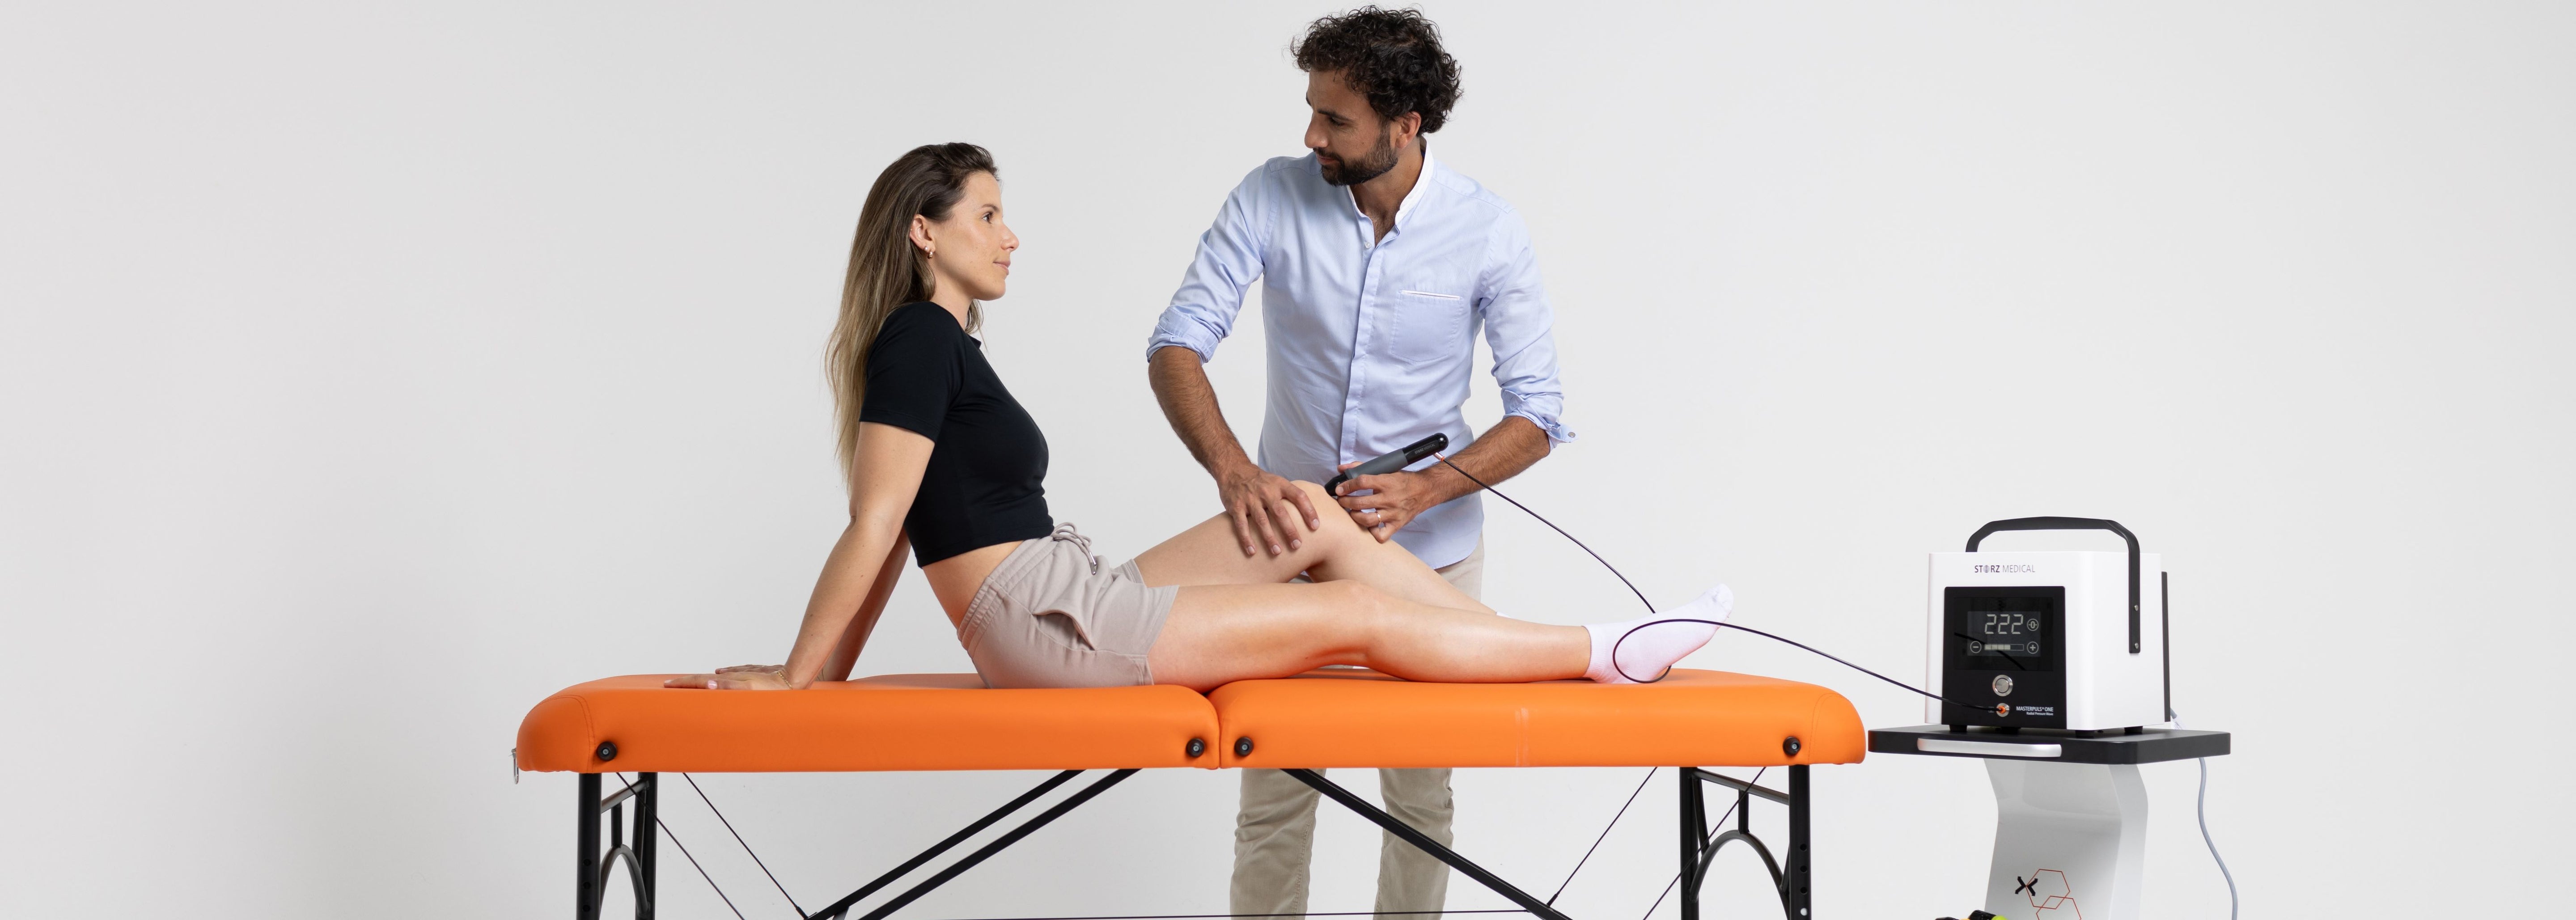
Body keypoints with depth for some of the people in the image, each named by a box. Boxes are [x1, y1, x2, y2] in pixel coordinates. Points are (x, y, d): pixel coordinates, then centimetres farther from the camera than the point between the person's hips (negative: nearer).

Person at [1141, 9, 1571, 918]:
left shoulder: (1487, 231, -11)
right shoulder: (1273, 197, -10)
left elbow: (1537, 413, -10)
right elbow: (1177, 342, -15)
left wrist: (1425, 489, -26)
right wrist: (1233, 470, -34)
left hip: (1428, 549, 0)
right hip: (1289, 534, 1)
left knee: (1420, 793, 9)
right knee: (1274, 792, 5)